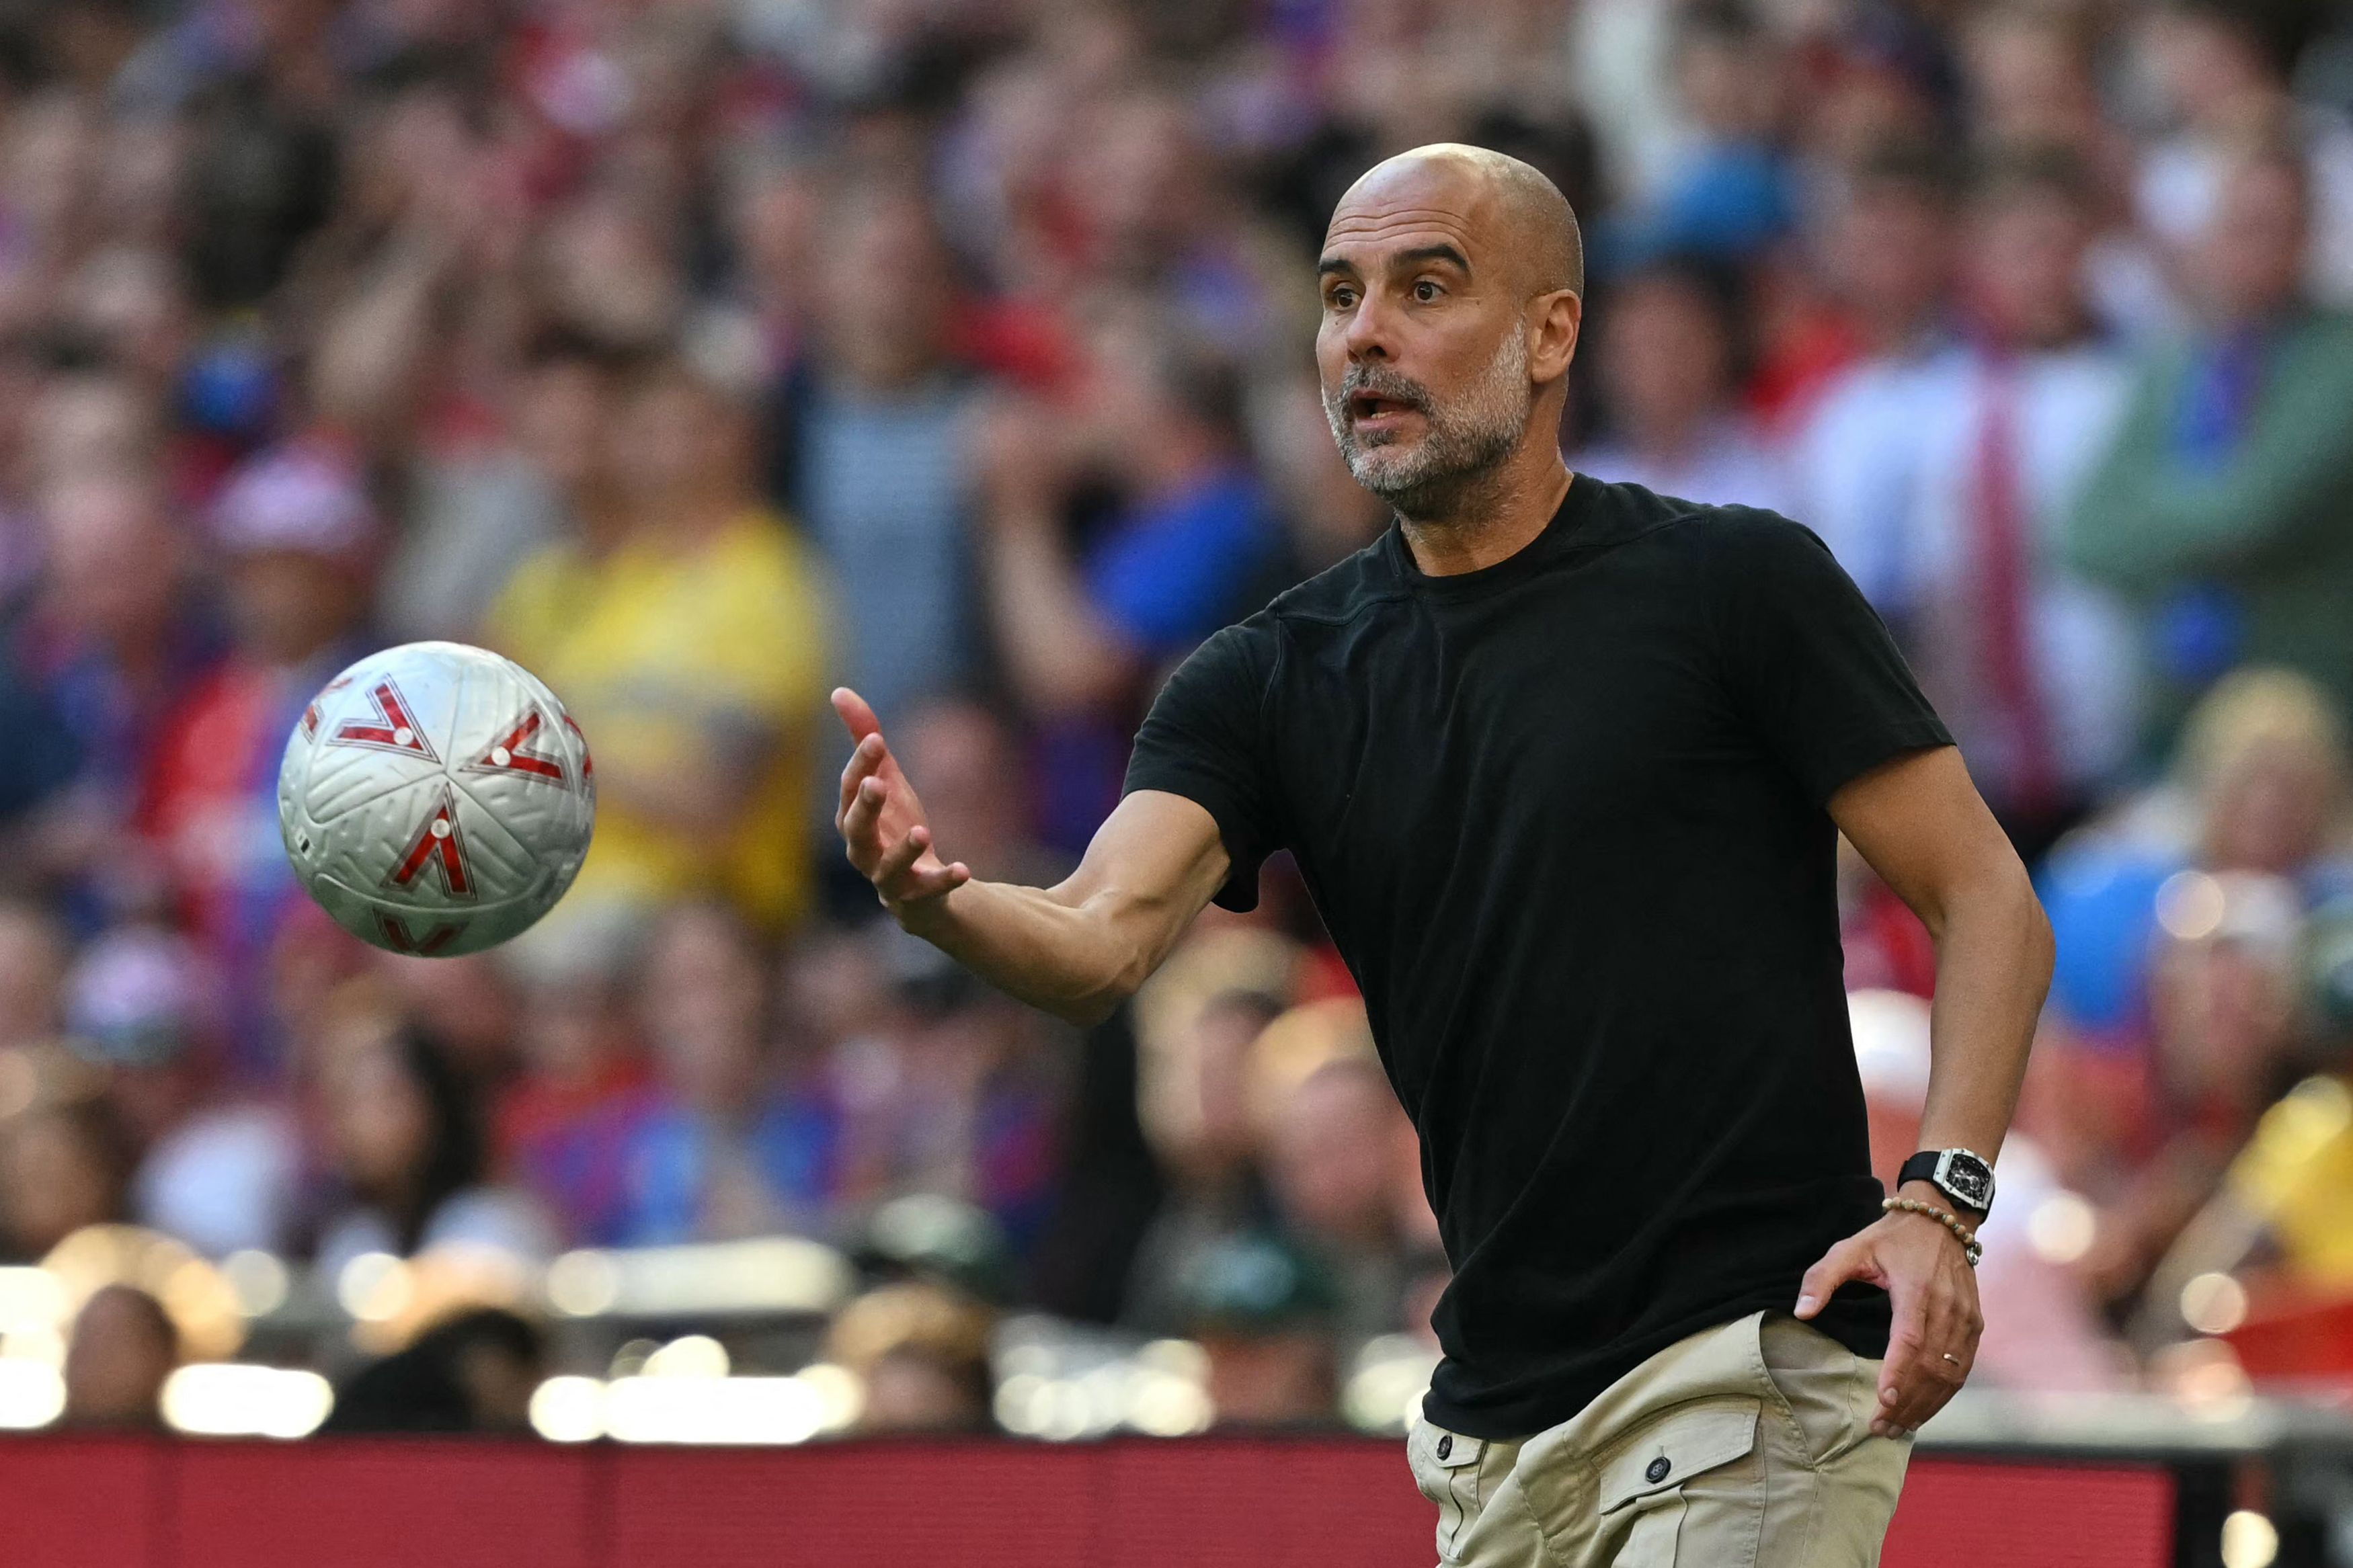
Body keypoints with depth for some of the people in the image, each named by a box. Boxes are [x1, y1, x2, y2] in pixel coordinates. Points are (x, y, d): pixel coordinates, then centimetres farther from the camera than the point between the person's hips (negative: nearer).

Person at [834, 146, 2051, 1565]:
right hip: (1502, 1431, 6)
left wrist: (1938, 1203, -16)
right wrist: (938, 899, -28)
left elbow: (1987, 900, -1)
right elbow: (1100, 942, -5)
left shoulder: (1738, 584, -2)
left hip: (1754, 1379, -6)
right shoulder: (1273, 679, 10)